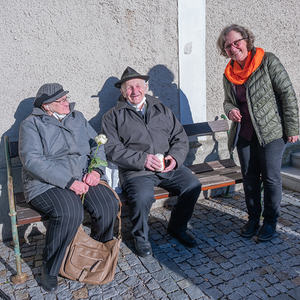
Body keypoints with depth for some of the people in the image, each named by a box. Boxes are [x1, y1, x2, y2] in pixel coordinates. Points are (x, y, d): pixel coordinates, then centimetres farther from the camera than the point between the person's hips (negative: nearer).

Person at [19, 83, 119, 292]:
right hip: (47, 184, -4)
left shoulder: (78, 118, 19)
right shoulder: (31, 124, 2)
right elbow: (32, 160, -13)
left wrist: (96, 170, -7)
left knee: (108, 206, -22)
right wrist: (69, 182, -21)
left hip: (85, 178, 4)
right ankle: (50, 269, -9)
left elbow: (97, 145, 15)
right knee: (70, 212, -33)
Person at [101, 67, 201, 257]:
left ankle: (177, 227, 10)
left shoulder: (161, 109, 19)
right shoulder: (113, 116, 7)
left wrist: (175, 157, -7)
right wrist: (142, 159, -17)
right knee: (143, 196, -32)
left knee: (193, 186, -17)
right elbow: (112, 149, -5)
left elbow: (180, 137, 15)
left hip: (169, 166, 4)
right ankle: (140, 236, 0)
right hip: (136, 170, -4)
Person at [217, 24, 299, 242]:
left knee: (271, 178, 1)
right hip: (244, 134, 5)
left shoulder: (268, 61, -8)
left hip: (271, 132, -5)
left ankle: (270, 222, 19)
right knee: (249, 178, 11)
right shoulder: (229, 73, 8)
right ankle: (253, 219, 27)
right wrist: (230, 110, -5)